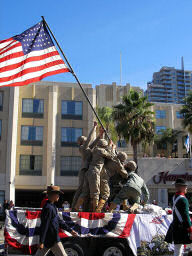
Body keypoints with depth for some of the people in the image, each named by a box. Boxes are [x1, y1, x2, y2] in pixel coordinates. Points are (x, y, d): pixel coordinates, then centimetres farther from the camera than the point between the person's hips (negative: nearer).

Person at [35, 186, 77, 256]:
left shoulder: (52, 207, 13)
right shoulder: (48, 208, -18)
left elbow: (59, 221, 19)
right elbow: (44, 225, -21)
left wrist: (70, 230, 18)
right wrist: (41, 242, -21)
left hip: (47, 239, 10)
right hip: (52, 240, -10)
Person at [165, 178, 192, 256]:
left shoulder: (174, 197, 10)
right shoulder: (183, 199, -18)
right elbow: (186, 216, -20)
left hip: (175, 226, 9)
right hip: (181, 227, -9)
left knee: (179, 248, 17)